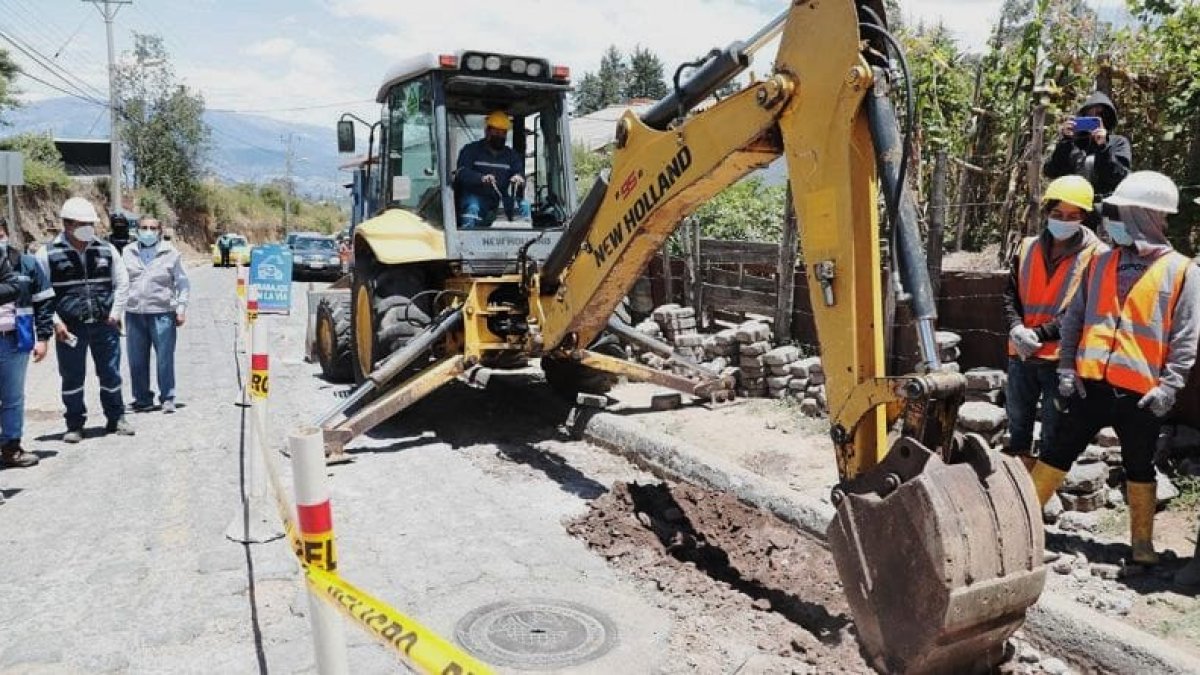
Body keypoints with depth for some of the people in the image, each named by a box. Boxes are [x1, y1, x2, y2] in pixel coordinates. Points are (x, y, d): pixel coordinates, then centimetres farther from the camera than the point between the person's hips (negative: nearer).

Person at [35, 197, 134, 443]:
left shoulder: (107, 250, 6)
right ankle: (75, 424, 19)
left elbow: (122, 283, 11)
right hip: (70, 327, -2)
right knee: (72, 377, 6)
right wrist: (55, 321, -8)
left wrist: (115, 313, 1)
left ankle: (116, 419, 22)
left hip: (104, 324, 2)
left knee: (111, 374, 7)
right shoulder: (48, 254, -1)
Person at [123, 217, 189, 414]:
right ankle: (143, 399, 16)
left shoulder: (170, 253, 4)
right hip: (134, 313, 3)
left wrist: (181, 308, -1)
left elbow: (182, 282, 6)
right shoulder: (128, 253, 12)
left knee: (165, 358, -3)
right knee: (137, 360, 6)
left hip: (162, 313, -3)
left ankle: (167, 398, 7)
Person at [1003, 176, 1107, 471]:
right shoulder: (1028, 248, 7)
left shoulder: (1096, 255, -7)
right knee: (1018, 422, 17)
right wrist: (1016, 328, -11)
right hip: (1021, 354, 5)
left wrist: (1039, 333, -18)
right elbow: (1011, 294, 8)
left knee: (1055, 430, 5)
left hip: (1062, 357, -5)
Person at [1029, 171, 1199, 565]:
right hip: (1090, 384, 2)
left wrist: (1168, 386, -11)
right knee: (1060, 451, 8)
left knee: (1139, 467, 12)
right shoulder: (1100, 263, 9)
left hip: (1141, 393, -2)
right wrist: (1067, 367, 2)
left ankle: (1142, 543, 26)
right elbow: (1073, 319, 10)